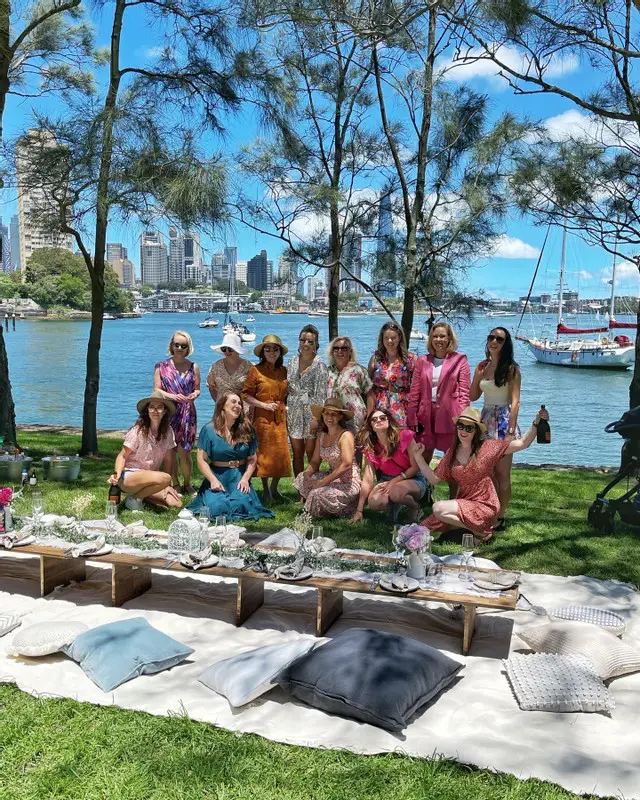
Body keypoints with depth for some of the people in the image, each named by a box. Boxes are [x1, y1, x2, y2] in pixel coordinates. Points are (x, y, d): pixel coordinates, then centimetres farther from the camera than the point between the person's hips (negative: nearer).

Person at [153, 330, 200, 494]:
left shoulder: (193, 367, 9)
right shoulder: (161, 367, 5)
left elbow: (197, 388, 13)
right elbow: (156, 390, 1)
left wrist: (194, 394, -12)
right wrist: (172, 396, -17)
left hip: (187, 414, 0)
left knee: (184, 451, -2)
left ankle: (187, 484, 15)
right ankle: (175, 485, 15)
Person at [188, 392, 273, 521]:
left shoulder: (246, 430, 6)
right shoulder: (209, 429, -3)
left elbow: (252, 459, 8)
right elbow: (201, 460, -5)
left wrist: (245, 478, -8)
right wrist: (213, 480, -16)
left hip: (239, 478, 2)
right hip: (217, 477, -2)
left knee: (243, 505, -26)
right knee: (216, 508, -25)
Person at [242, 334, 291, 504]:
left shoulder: (283, 371, 11)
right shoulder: (255, 370, -4)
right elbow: (245, 394, -5)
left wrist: (284, 407, 6)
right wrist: (263, 405, -13)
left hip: (280, 417, 4)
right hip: (263, 418, -4)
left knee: (281, 453, 3)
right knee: (264, 453, 1)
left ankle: (274, 488, 20)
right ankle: (265, 490, 15)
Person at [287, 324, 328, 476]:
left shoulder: (319, 365, -7)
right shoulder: (293, 361, 9)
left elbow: (321, 394, -11)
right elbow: (287, 388, 13)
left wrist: (316, 417, -16)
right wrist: (284, 412, 8)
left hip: (311, 412, -5)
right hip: (294, 412, 5)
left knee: (312, 455, 0)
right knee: (297, 455, 10)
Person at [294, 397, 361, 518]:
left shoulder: (345, 435, -13)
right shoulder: (321, 436, 9)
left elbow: (346, 464, -25)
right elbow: (315, 461, 9)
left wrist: (323, 481, -24)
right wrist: (307, 474, -14)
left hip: (349, 483, -7)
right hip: (332, 479, 7)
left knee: (318, 494, -27)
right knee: (302, 479, -5)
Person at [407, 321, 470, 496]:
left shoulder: (460, 360, 1)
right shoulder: (422, 361, 9)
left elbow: (464, 392, -3)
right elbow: (414, 392, 8)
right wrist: (412, 419, 2)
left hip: (449, 417, -3)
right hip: (426, 417, 3)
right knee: (422, 460, 7)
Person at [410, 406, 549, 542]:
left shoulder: (487, 447, -7)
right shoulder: (452, 452, 6)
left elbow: (523, 443, -12)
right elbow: (434, 479, 5)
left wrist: (536, 422, -24)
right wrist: (418, 457, -3)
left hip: (484, 507, -6)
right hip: (464, 503, 6)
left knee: (438, 508, -25)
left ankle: (480, 530, -8)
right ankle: (468, 524, 12)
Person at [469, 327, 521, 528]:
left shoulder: (511, 369, -6)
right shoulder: (482, 367, 11)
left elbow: (515, 402, -11)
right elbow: (472, 396, 11)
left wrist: (511, 431, -17)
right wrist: (478, 373, 1)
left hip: (503, 421, -6)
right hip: (485, 420, 6)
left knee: (502, 473, -1)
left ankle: (500, 517, 6)